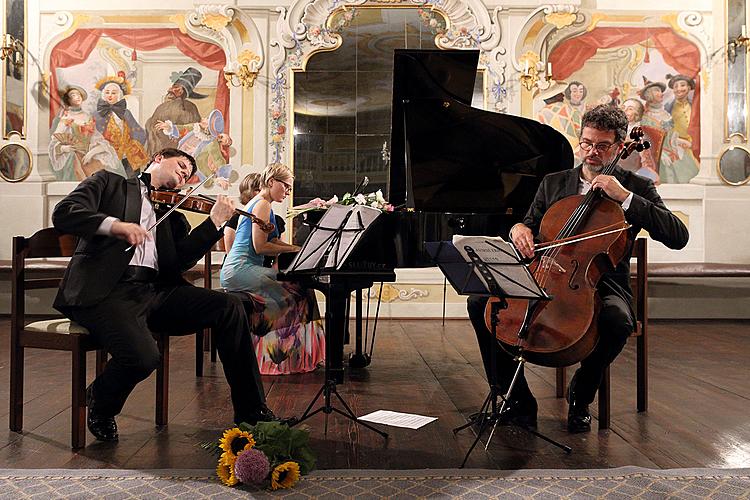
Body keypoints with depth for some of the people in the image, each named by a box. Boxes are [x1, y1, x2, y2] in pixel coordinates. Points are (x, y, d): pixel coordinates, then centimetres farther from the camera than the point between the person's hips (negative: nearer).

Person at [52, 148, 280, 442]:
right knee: (143, 355, -32)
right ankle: (101, 404, 6)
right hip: (106, 290, -5)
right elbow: (63, 214, -3)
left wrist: (214, 222, -2)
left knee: (230, 307, -15)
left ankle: (251, 411, -5)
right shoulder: (110, 183, 15)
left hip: (154, 291, 5)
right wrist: (113, 224, -21)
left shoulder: (171, 212, 25)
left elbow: (181, 260, 8)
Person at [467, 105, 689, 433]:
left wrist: (625, 197, -16)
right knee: (480, 302, -18)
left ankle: (580, 396, -7)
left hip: (602, 285, -3)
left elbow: (678, 237, -9)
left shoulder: (637, 188, 4)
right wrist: (520, 229, -9)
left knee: (617, 321, -38)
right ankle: (520, 401, -9)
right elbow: (529, 225, 18)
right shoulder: (553, 184, 14)